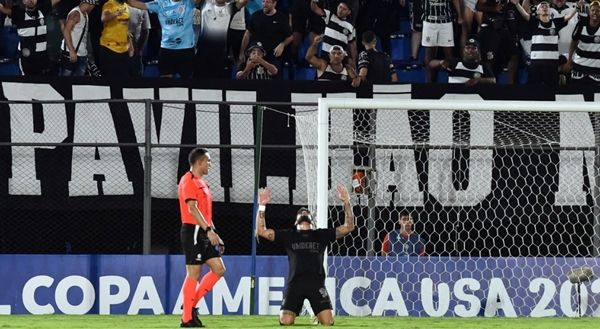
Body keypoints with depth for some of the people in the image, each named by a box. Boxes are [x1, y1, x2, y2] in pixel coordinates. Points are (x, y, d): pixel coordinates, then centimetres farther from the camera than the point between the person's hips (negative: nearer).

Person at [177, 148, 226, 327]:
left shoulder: (201, 183, 19)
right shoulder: (188, 181, -11)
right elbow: (192, 208, -21)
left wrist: (213, 233, 20)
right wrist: (208, 230, -26)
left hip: (204, 233, 10)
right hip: (193, 232, -10)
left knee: (218, 269, 6)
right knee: (194, 273, -7)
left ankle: (191, 304, 13)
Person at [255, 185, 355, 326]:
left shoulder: (321, 235, 18)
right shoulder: (288, 235, 18)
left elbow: (348, 227, 15)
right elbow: (261, 231, 14)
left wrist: (346, 203, 6)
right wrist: (262, 206, 6)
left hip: (316, 283, 0)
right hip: (295, 283, 0)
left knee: (328, 322, -14)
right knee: (285, 322, -14)